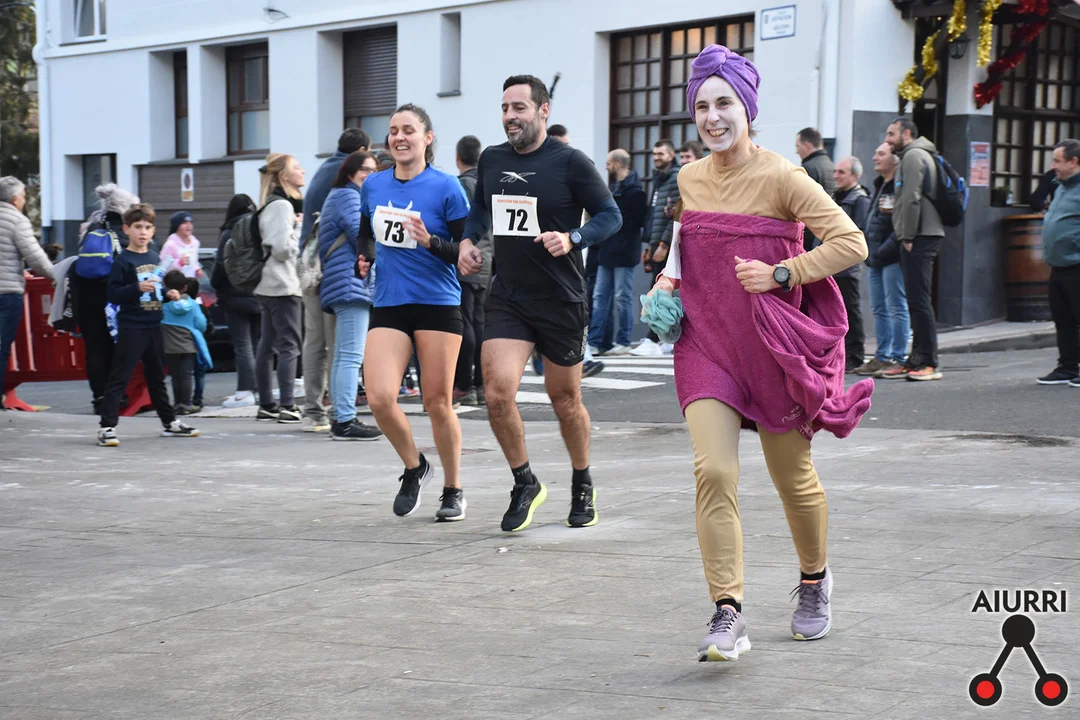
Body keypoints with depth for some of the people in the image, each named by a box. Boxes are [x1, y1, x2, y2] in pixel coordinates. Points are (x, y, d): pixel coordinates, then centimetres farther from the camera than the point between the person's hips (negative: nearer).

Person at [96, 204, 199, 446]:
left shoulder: (155, 258, 11)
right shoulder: (123, 261, -10)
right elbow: (112, 294, -16)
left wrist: (169, 294, 6)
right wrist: (137, 288, -27)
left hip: (154, 325, 7)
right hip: (131, 327, -7)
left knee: (157, 376, 18)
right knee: (119, 377, -7)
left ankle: (169, 422, 27)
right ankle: (107, 427, -7)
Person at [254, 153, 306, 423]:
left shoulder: (272, 205, 17)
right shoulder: (282, 206, -14)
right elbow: (282, 248, -21)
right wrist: (300, 228, -7)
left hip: (269, 286, 10)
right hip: (284, 286, -10)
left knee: (267, 346, 10)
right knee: (289, 345, -9)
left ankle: (266, 405, 15)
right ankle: (287, 406, -12)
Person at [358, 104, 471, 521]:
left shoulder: (445, 187, -6)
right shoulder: (372, 185, 8)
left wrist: (431, 241, -22)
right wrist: (364, 258, 7)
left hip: (438, 305, -4)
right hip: (388, 305, 4)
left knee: (438, 402, 1)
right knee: (379, 397, -12)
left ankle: (453, 491, 19)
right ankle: (414, 467, 15)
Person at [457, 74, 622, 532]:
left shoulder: (570, 162, -9)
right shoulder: (492, 160, 5)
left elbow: (611, 215, -6)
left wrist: (572, 239, -22)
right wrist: (468, 240, 6)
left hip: (561, 300, -3)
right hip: (507, 298, 3)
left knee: (565, 400, 9)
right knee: (498, 393, -13)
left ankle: (583, 487, 34)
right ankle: (525, 485, 8)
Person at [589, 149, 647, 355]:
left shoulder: (634, 191, -11)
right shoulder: (613, 188, 16)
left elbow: (640, 221, -16)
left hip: (624, 253, -9)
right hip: (608, 252, 9)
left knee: (623, 297, -2)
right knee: (600, 297, 6)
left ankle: (623, 342, 4)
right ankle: (594, 341, 7)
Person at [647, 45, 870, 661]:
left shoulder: (781, 178, -11)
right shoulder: (688, 179, 6)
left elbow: (850, 243, -14)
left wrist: (779, 274, -18)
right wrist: (669, 279, 7)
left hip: (773, 343, -3)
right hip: (705, 340, 3)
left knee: (793, 476, 11)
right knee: (714, 472, -13)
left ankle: (815, 580, 39)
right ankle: (728, 616, -11)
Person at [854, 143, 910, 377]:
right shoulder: (879, 186, 19)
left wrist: (885, 249, -20)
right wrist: (869, 253, 17)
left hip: (893, 259, -10)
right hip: (876, 259, 10)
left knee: (896, 308, -5)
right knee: (879, 310, 12)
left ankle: (898, 358, -2)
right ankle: (882, 357, 17)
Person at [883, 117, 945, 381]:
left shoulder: (913, 156, -9)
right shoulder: (918, 155, 24)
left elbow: (911, 199, -18)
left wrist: (908, 236, -17)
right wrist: (907, 235, 17)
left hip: (920, 238, -11)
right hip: (924, 235, 11)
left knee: (919, 300, -12)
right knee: (917, 301, 11)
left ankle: (929, 364, -13)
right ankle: (917, 360, 15)